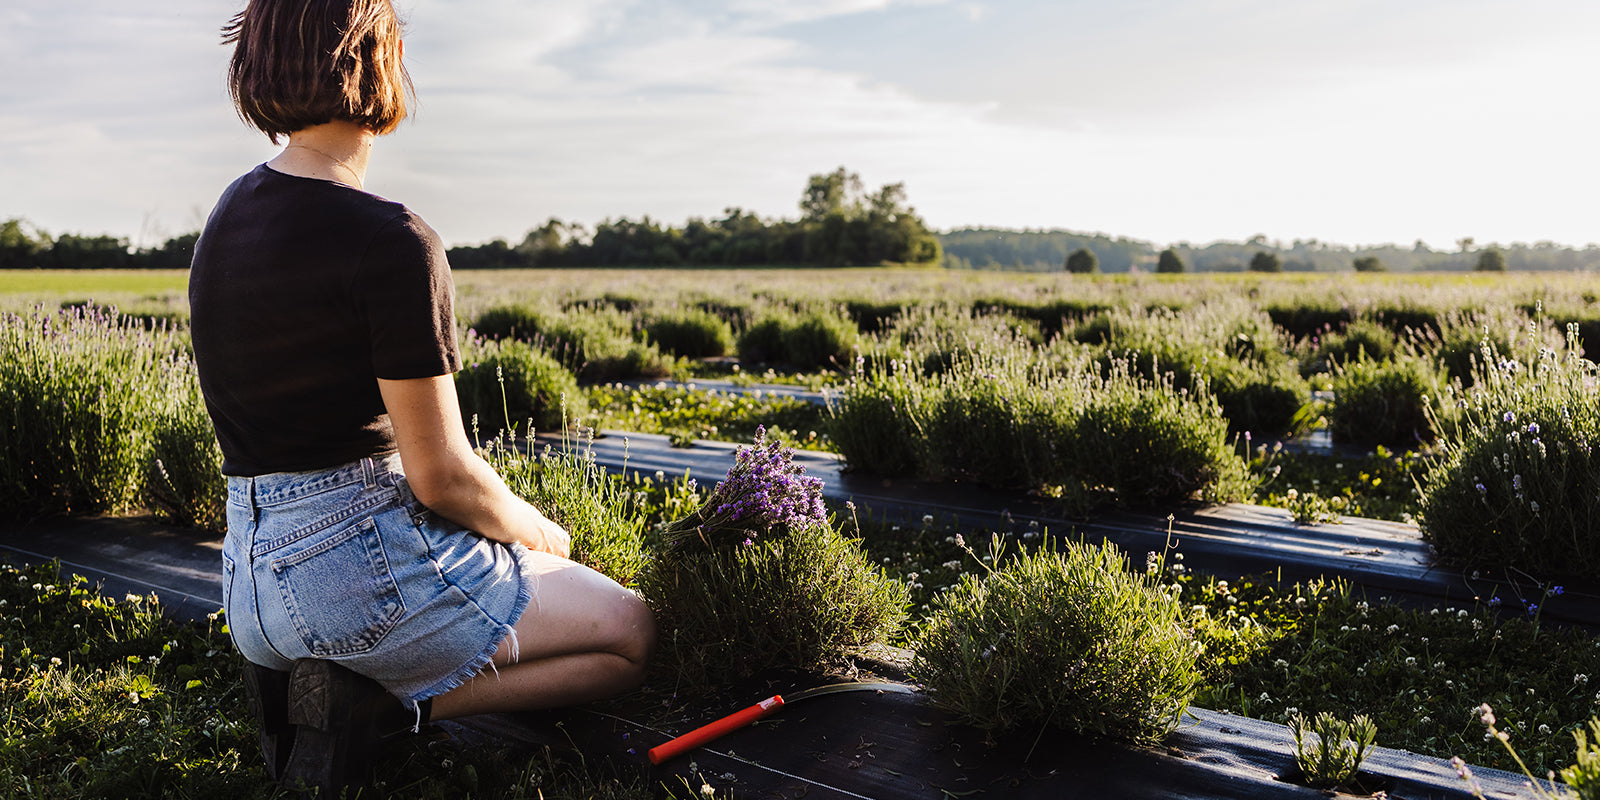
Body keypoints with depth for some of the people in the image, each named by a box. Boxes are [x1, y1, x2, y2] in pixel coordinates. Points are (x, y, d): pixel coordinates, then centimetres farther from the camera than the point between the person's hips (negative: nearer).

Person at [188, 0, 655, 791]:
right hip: (365, 561, -9)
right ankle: (375, 704, -6)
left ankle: (325, 681, 8)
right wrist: (540, 531, 5)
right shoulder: (393, 244, -20)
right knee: (634, 634, 7)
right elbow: (442, 476, -18)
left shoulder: (230, 216, 8)